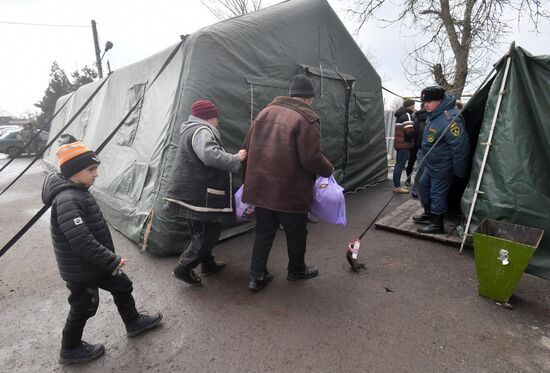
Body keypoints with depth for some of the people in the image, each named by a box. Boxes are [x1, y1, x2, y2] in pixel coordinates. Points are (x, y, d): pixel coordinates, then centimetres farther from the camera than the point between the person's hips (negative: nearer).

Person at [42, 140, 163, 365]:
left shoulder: (77, 193, 4)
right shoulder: (67, 200, -28)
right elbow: (82, 242, -32)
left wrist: (109, 258, 14)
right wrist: (113, 260, -24)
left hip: (94, 263, 9)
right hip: (80, 270, -9)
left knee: (122, 285, 18)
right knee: (84, 307, 11)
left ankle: (134, 323, 37)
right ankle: (70, 350, 36)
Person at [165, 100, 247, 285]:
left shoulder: (192, 130, 22)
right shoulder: (201, 131, -15)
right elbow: (210, 155, -33)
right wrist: (236, 159, -22)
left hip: (193, 193, 11)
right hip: (198, 196, -11)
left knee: (202, 231, 20)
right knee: (208, 232, -1)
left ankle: (208, 263, 34)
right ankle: (184, 268, 10)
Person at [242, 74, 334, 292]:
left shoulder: (266, 111, 8)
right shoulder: (307, 118, -13)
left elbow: (248, 147, 11)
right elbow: (312, 159, -18)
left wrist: (250, 178, 21)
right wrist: (329, 170, 3)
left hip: (260, 187, 6)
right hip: (291, 191, -5)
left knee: (263, 232, 18)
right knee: (296, 233, 17)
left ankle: (257, 276, 23)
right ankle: (296, 270, 37)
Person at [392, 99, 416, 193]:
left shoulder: (400, 115, 17)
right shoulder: (407, 115, -12)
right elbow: (409, 131, -21)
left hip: (400, 143, 10)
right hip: (404, 144, -10)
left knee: (399, 164, 13)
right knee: (400, 165, -6)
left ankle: (397, 185, 20)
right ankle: (397, 186, -2)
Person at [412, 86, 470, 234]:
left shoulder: (449, 119, -31)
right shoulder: (434, 113, 1)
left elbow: (460, 146, -29)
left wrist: (459, 171, -22)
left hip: (442, 167, -10)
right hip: (431, 163, 10)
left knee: (437, 193, 0)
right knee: (424, 184, 21)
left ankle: (437, 224, 15)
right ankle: (428, 213, 39)